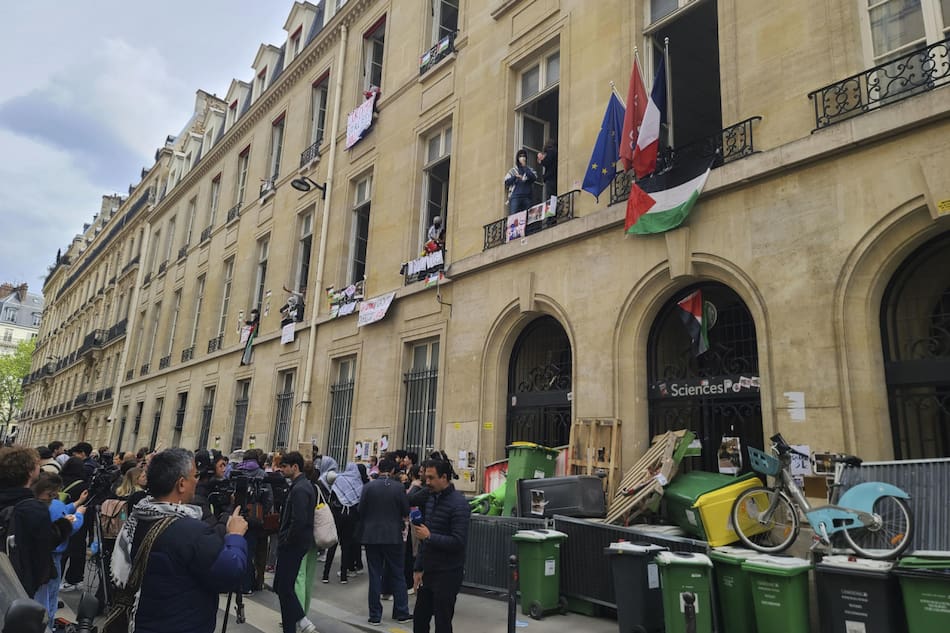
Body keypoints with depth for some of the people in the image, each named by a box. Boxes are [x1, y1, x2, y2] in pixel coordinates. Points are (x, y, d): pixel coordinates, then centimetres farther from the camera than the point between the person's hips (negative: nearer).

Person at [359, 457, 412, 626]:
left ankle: (375, 615, 14)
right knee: (397, 575, 11)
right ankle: (401, 612, 17)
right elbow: (406, 512, -4)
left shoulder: (368, 487, -6)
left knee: (375, 576, 9)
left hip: (371, 536, 1)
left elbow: (361, 511, -2)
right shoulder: (399, 488, -9)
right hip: (394, 536, -1)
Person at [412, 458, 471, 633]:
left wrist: (429, 536, -19)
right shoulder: (431, 499, 9)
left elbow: (459, 542, -22)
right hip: (428, 572, 7)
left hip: (447, 574, -7)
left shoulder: (458, 504, -16)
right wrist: (418, 569, 12)